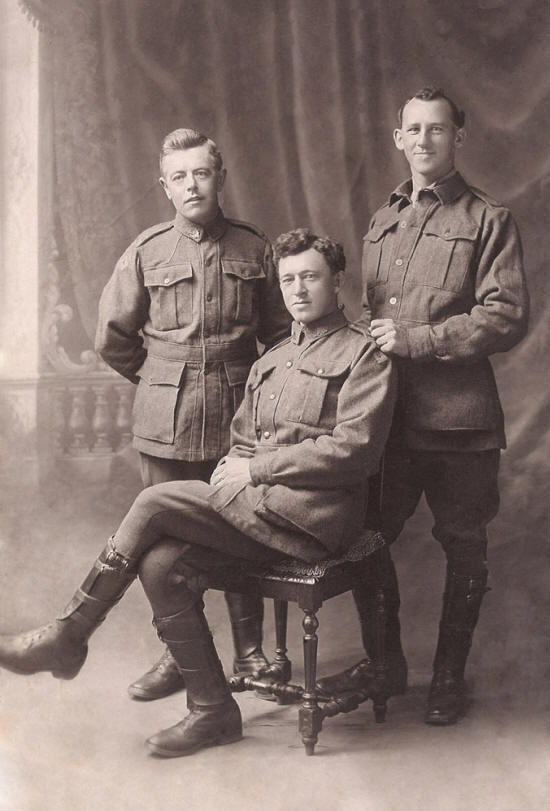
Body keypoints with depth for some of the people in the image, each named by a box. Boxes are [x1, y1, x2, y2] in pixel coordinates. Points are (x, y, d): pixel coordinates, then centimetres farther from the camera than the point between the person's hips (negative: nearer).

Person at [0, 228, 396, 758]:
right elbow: (241, 442, 25)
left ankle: (67, 637, -6)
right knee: (161, 563, -18)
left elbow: (353, 449, -11)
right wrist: (231, 469, 0)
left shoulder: (364, 353, 1)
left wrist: (256, 468, -11)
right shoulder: (270, 361, 24)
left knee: (155, 503, -20)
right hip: (259, 507, 7)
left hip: (314, 512, -7)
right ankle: (212, 711, -5)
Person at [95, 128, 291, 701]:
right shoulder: (147, 252, 3)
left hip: (237, 420, 0)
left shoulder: (253, 249, 4)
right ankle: (178, 657, 19)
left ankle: (249, 654, 20)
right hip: (165, 423, 0)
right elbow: (113, 336, 11)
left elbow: (280, 331, 14)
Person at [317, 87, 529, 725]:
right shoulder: (383, 222, 16)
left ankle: (449, 676, 24)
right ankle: (383, 661, 29)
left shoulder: (487, 220, -2)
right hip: (385, 411, 5)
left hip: (458, 417, -5)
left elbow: (506, 318, -12)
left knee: (463, 549, 7)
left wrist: (412, 340, -16)